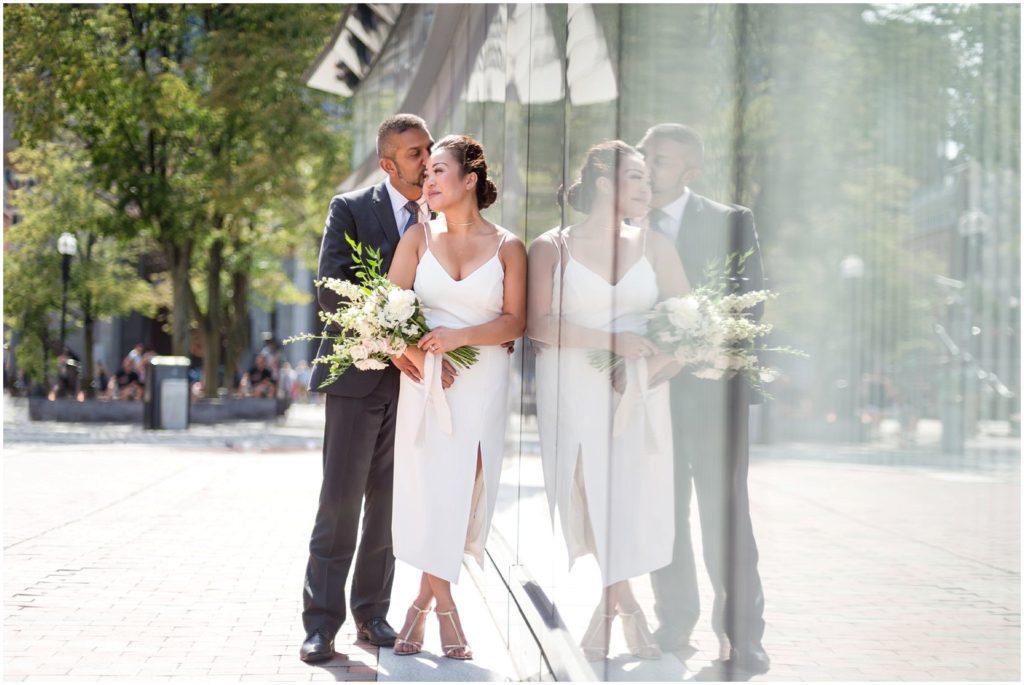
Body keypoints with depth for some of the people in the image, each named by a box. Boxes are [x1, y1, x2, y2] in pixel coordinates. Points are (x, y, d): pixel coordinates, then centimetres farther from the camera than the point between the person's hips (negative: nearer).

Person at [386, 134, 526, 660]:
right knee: (426, 490, -6)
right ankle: (445, 609, 3)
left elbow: (514, 322, -1)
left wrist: (460, 335, -17)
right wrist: (413, 353, -15)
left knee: (460, 494, -3)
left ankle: (422, 605, 9)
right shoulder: (419, 237, 7)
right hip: (425, 380, 1)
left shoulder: (507, 247, 4)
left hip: (483, 383, 0)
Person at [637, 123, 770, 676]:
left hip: (711, 388, -4)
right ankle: (674, 624, 20)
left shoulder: (730, 222, 0)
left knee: (724, 514, -6)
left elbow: (749, 301, -6)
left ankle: (742, 636, -1)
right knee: (662, 514, 9)